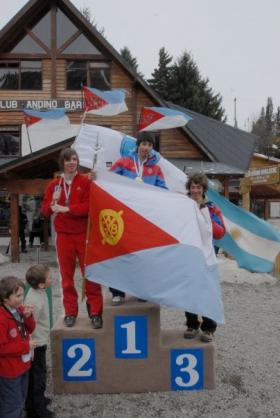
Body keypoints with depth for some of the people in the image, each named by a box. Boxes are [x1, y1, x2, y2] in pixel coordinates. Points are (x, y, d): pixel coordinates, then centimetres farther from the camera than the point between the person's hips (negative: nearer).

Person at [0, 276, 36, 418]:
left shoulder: (19, 309, -3)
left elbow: (29, 329, 6)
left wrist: (28, 317, -15)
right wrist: (26, 347, -23)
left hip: (23, 364, 8)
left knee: (20, 400, 25)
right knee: (12, 406, 9)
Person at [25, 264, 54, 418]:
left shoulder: (38, 291, -5)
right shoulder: (34, 301, -33)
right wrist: (31, 349, -17)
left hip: (40, 341, 8)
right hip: (36, 344, -8)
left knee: (36, 375, 25)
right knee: (38, 376, 9)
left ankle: (37, 400, 45)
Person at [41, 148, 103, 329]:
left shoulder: (86, 182, -1)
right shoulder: (54, 185, 8)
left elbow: (90, 206, -12)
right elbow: (45, 210, 7)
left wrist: (66, 208, -17)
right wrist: (52, 203, -14)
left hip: (84, 235, -2)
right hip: (63, 236, 3)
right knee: (67, 275, 7)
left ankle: (95, 312, 11)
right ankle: (70, 312, 18)